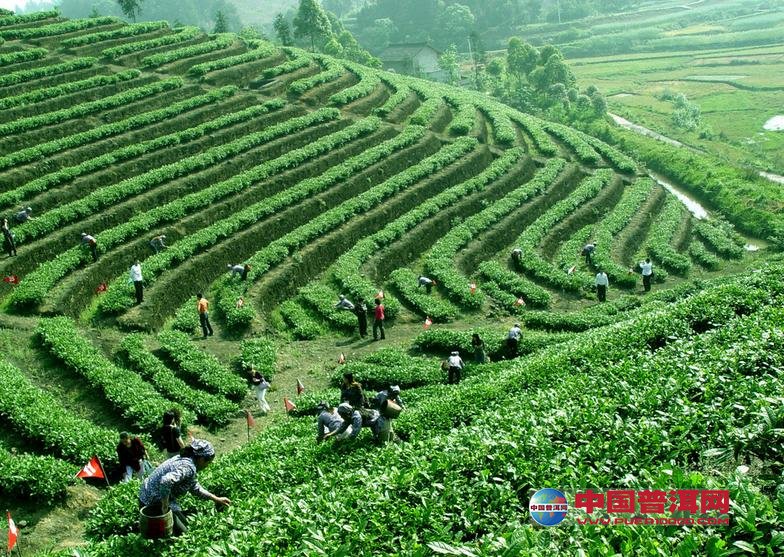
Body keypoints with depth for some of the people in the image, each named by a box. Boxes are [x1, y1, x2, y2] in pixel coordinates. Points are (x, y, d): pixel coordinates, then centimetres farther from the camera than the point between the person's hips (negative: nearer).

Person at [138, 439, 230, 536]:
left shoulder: (185, 459, 6)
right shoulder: (188, 467, -25)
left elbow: (195, 488, 18)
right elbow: (166, 481, -43)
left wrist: (217, 499, 18)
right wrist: (165, 506, -30)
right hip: (154, 503, -10)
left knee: (185, 523, 20)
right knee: (182, 532, -2)